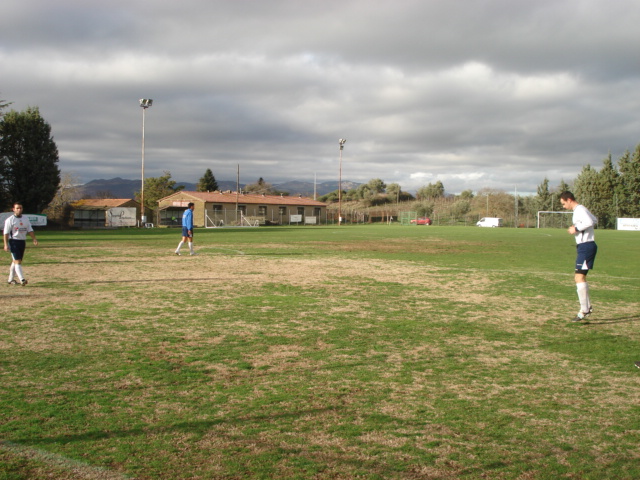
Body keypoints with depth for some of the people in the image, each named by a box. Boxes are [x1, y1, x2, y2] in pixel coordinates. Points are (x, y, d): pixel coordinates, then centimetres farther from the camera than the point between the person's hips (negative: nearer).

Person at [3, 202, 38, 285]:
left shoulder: (26, 219, 11)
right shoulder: (10, 220, -6)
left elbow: (30, 230, 10)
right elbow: (6, 233, -9)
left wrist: (34, 239, -5)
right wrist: (6, 244, -16)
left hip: (22, 241, 6)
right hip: (13, 241, -6)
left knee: (15, 261, 13)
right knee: (17, 261, -13)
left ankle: (10, 279, 23)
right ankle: (22, 279, -21)